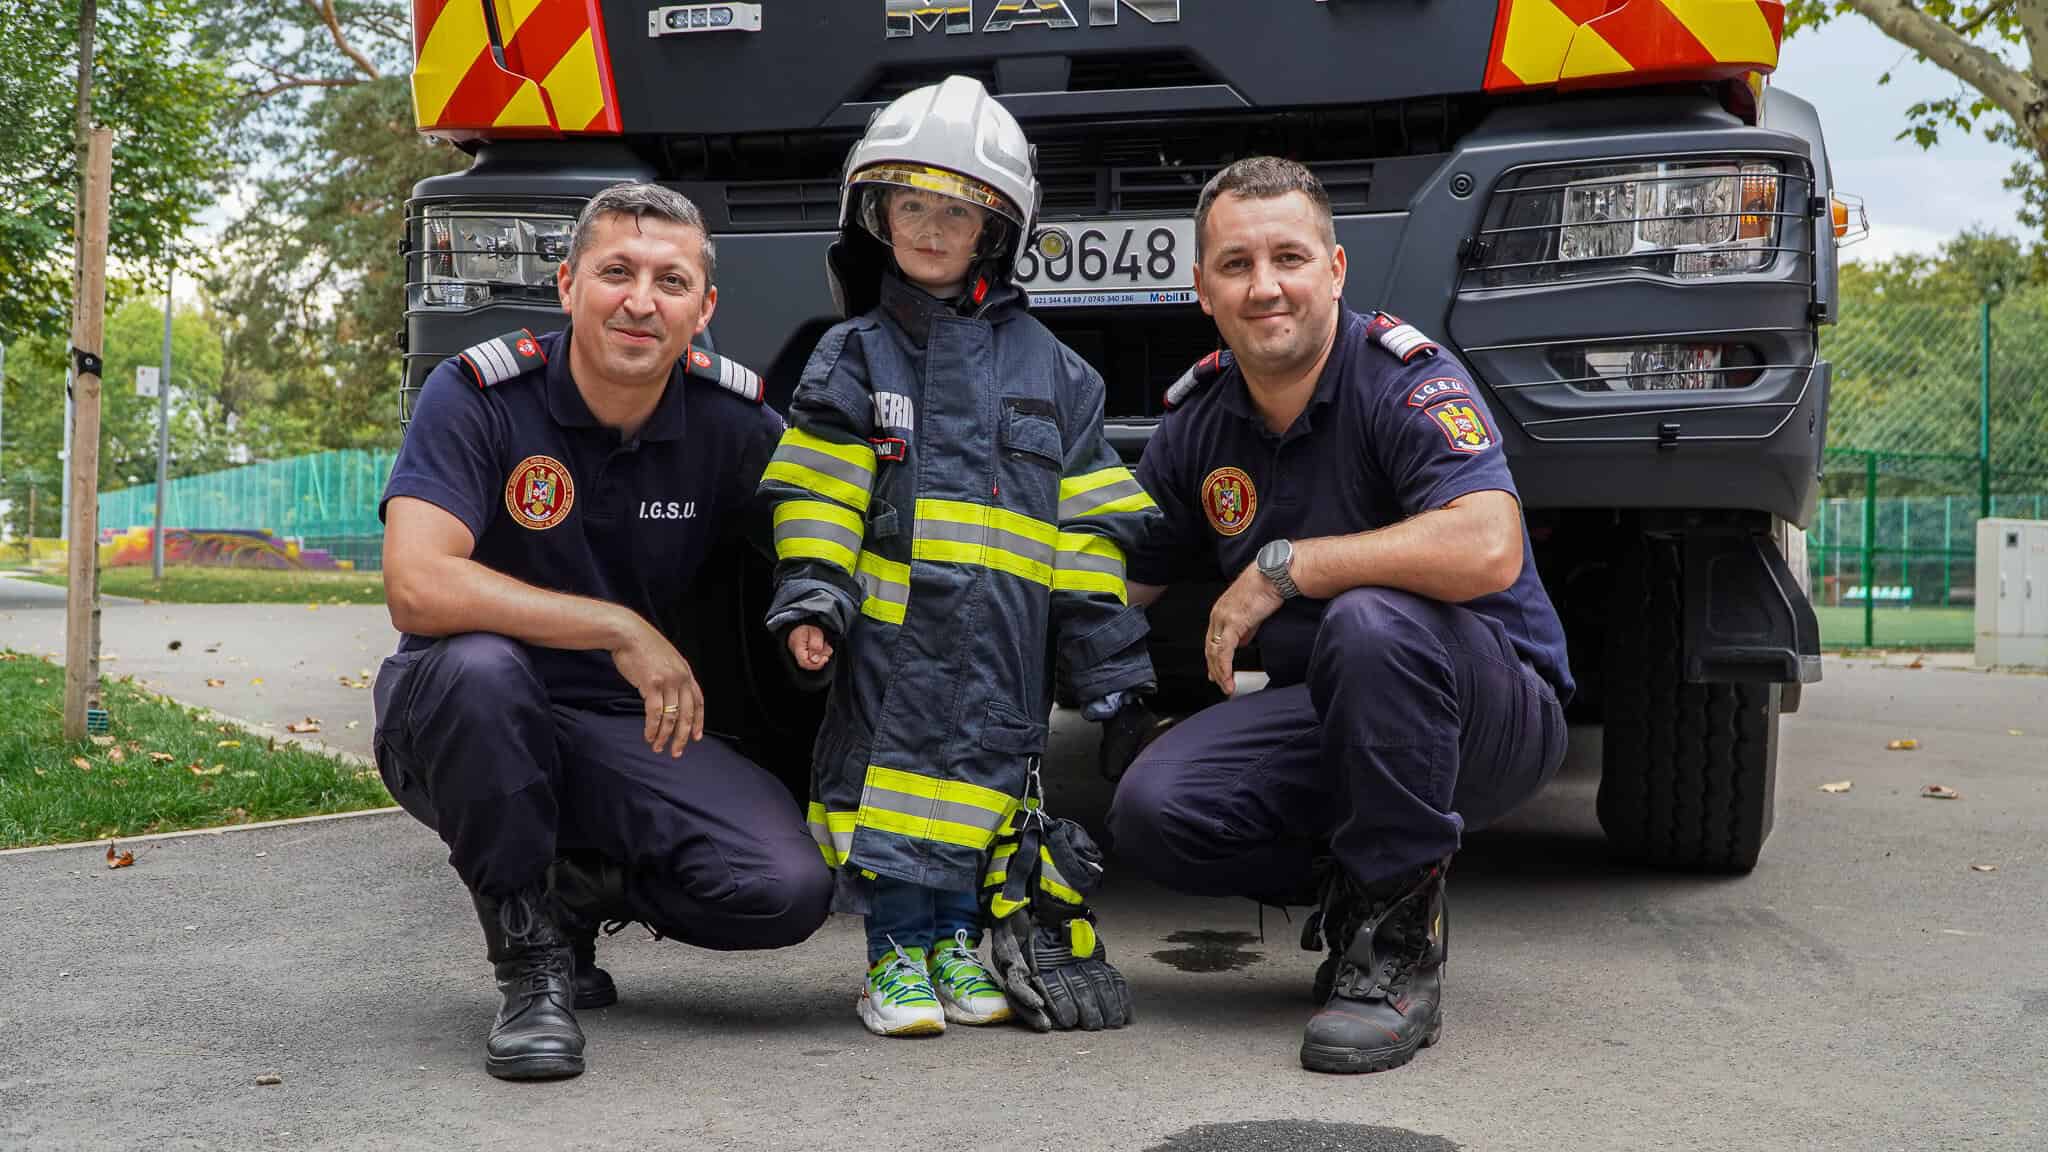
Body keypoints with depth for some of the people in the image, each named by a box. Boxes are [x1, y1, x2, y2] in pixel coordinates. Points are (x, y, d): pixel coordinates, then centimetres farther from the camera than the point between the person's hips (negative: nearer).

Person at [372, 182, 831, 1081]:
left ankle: (578, 887, 11)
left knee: (788, 887, -21)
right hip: (463, 729, -2)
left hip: (633, 734, 3)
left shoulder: (734, 420, -7)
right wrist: (622, 628, -30)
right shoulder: (477, 394, -17)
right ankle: (528, 945, -14)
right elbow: (417, 587, -30)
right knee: (476, 667, -39)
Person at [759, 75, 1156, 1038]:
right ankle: (893, 953, 6)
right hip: (889, 625, -2)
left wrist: (1108, 653, 4)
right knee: (891, 760, -3)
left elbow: (1089, 522, 7)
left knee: (982, 766, 7)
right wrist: (810, 601, -12)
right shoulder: (852, 357, 7)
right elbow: (816, 499, 1)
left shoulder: (1045, 367, 9)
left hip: (1001, 640, 2)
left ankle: (956, 940, 20)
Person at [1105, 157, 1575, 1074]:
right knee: (1152, 811, -21)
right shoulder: (1198, 419, 2)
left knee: (1370, 620, -39)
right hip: (1330, 720, 5)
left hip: (1496, 710, -5)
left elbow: (1488, 548, -36)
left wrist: (1283, 566, -28)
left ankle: (1399, 940, -22)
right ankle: (1348, 887, 7)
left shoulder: (1407, 378, -18)